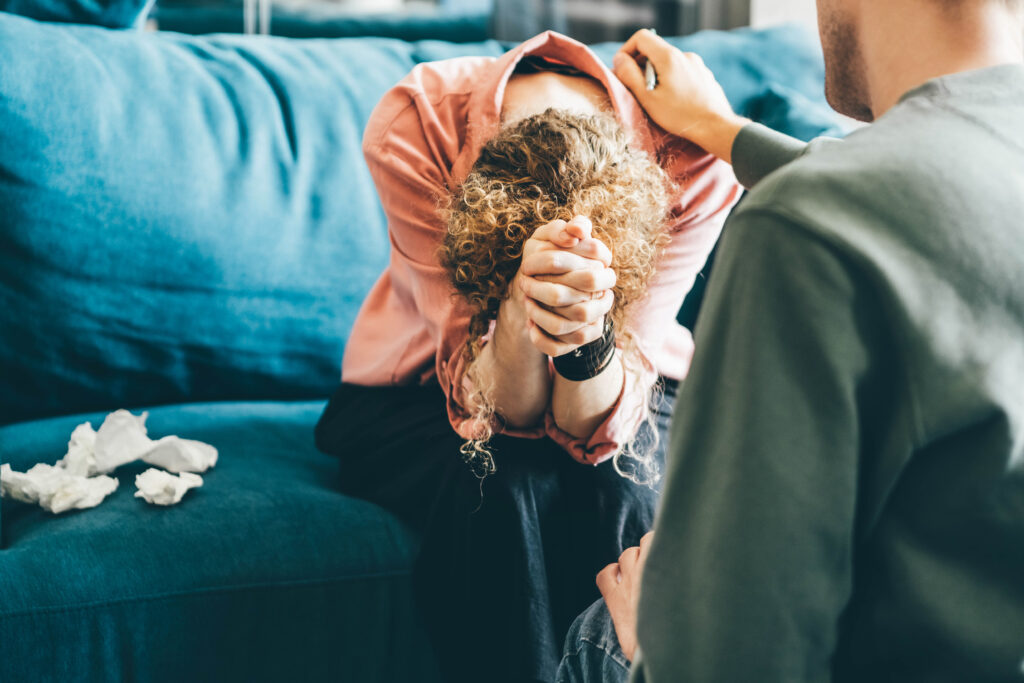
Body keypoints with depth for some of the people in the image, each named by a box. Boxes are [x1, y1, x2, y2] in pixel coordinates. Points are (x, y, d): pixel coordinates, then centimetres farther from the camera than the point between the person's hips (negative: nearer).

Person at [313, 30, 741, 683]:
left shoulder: (691, 163, -28)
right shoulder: (410, 131, -30)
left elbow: (594, 428, -29)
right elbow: (497, 408, -31)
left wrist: (590, 334, -48)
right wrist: (523, 310, -51)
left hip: (624, 388, 1)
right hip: (418, 392, -1)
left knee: (622, 491, -30)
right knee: (504, 487, -31)